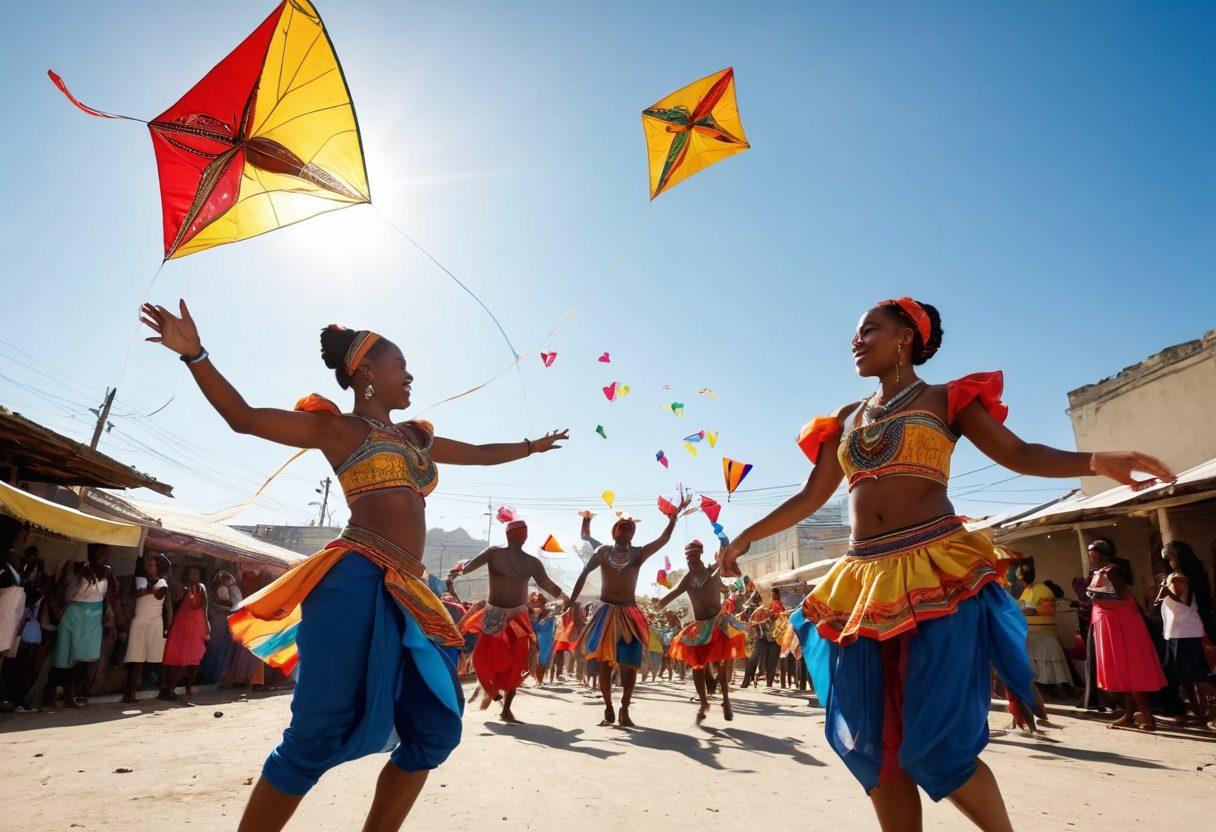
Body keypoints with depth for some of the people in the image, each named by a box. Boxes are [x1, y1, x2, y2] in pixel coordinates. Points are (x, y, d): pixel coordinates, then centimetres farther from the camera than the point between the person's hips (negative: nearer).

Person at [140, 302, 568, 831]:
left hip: (410, 594, 7)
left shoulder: (417, 437, 23)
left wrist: (531, 447, 48)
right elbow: (242, 417, 0)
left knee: (436, 731, 7)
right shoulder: (338, 428, 5)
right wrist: (194, 354, -12)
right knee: (318, 737, -6)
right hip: (358, 585, -7)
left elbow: (480, 454, 36)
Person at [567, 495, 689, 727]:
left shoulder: (639, 553, 0)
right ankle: (608, 709, 16)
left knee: (630, 663, -3)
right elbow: (584, 574, 2)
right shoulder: (603, 552, 1)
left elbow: (664, 539, -12)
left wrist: (675, 515, -25)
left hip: (629, 614, 0)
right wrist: (571, 602, -4)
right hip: (606, 612, 0)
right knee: (605, 662, 3)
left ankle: (624, 710, 11)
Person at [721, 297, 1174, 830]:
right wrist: (746, 537, 17)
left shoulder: (944, 399, 7)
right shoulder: (846, 421, 17)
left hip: (935, 573, -4)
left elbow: (1017, 454, -2)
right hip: (863, 581, 5)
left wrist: (1095, 461, -21)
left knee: (935, 743, -7)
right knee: (872, 744, 6)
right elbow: (810, 497, 19)